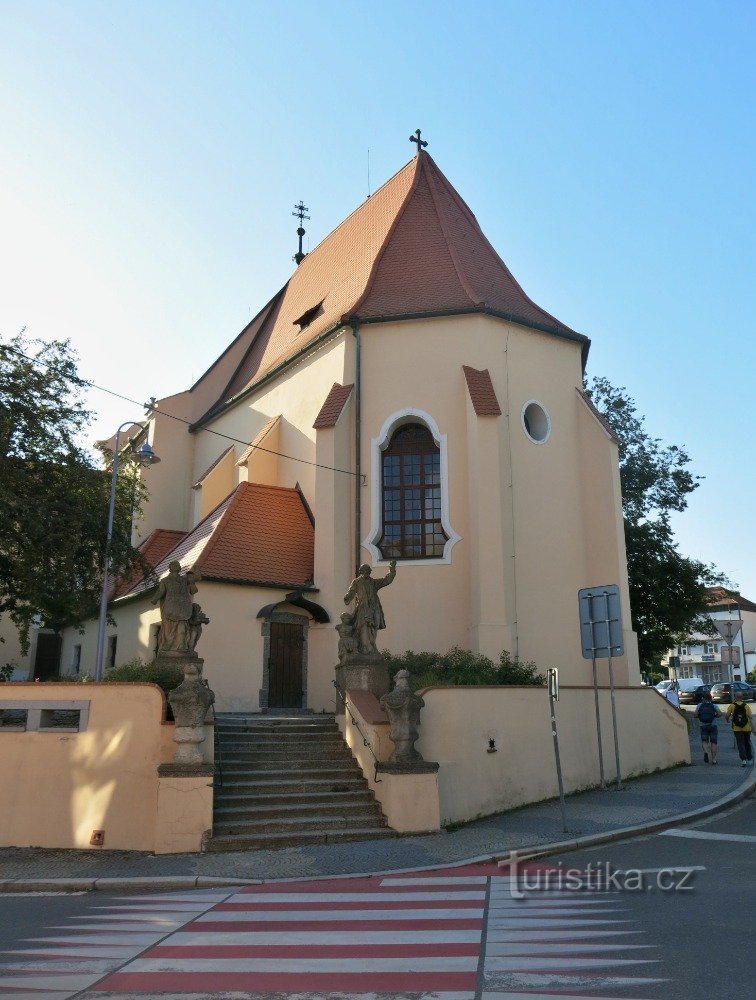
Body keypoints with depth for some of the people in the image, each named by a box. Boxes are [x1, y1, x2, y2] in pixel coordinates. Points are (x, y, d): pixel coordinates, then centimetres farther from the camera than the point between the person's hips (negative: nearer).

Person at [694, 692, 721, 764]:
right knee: (713, 742, 6)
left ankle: (705, 752, -24)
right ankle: (714, 759, 4)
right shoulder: (714, 706, 2)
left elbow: (695, 715, -3)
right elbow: (720, 714, -9)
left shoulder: (700, 706, 4)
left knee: (704, 741, 6)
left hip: (703, 726, 0)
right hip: (713, 726, 0)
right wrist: (714, 716, 9)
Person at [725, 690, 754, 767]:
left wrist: (728, 720, 16)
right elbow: (750, 718, -9)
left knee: (740, 745, 2)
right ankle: (749, 759, 29)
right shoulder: (746, 706, -4)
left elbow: (727, 716, -8)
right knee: (747, 744, 19)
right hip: (746, 728, 1)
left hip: (737, 729, -1)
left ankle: (743, 760, -13)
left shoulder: (732, 706, -5)